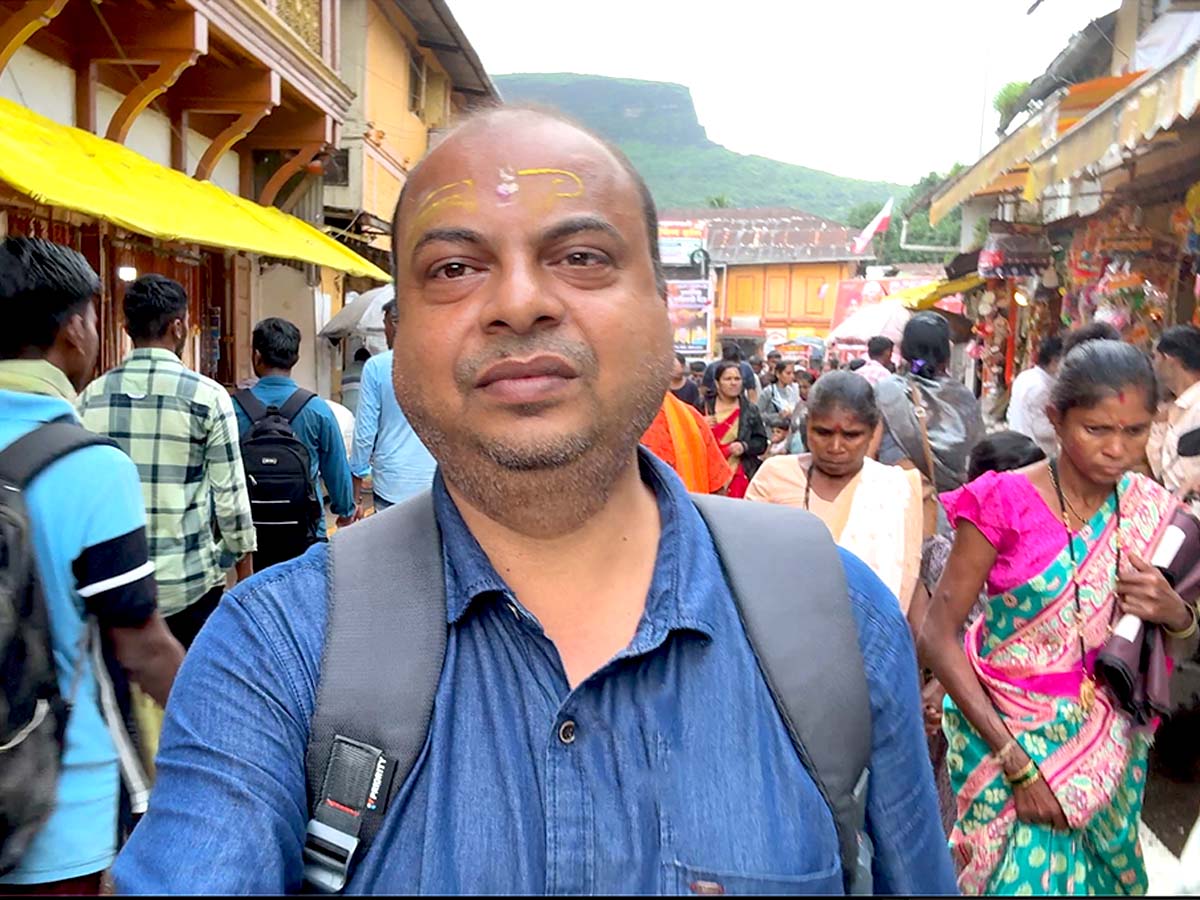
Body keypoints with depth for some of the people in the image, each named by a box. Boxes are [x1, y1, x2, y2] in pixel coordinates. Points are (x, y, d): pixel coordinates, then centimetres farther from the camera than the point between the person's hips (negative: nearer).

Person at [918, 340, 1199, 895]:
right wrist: (1016, 761, -20)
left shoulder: (1151, 511, -2)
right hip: (1006, 732, -4)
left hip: (1108, 744, 4)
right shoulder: (1004, 502, -17)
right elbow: (938, 636, -16)